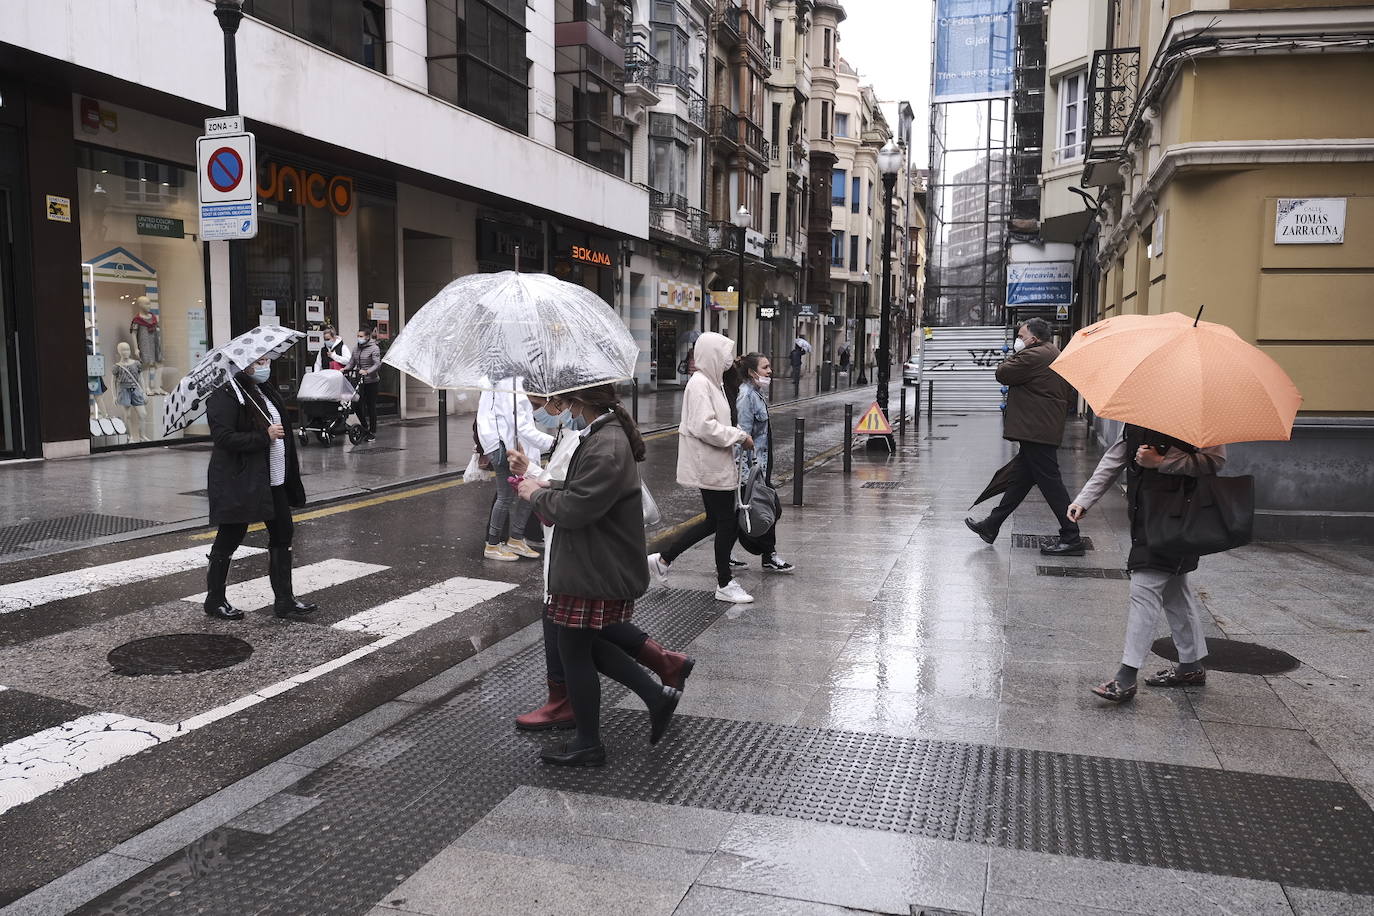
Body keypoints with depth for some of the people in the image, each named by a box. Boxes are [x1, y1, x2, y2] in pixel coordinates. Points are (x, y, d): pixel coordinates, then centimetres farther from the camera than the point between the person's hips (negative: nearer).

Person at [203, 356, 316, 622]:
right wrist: (265, 436, -22)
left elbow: (281, 426, 24)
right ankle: (215, 600, 20)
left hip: (272, 480, 9)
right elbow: (223, 437, -23)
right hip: (239, 483, -9)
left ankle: (284, 600, 16)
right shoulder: (225, 395, -14)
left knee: (283, 534, 8)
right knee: (230, 537, 3)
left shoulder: (265, 390, 14)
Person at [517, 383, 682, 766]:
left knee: (574, 651, 4)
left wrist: (536, 495, -10)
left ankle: (588, 744, 20)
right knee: (587, 645, 20)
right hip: (598, 566, 10)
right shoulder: (607, 435, 10)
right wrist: (547, 489, 5)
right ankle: (657, 695, 23)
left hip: (595, 573, -10)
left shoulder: (605, 449, -25)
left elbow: (574, 509, -27)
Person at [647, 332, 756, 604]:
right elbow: (704, 427, -26)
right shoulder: (700, 383, -18)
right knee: (725, 522, 0)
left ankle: (663, 558, 24)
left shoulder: (711, 381, 14)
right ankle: (725, 584, 14)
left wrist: (738, 433, 7)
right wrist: (739, 436, -17)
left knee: (715, 521, 17)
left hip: (716, 463, 10)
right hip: (710, 465, -10)